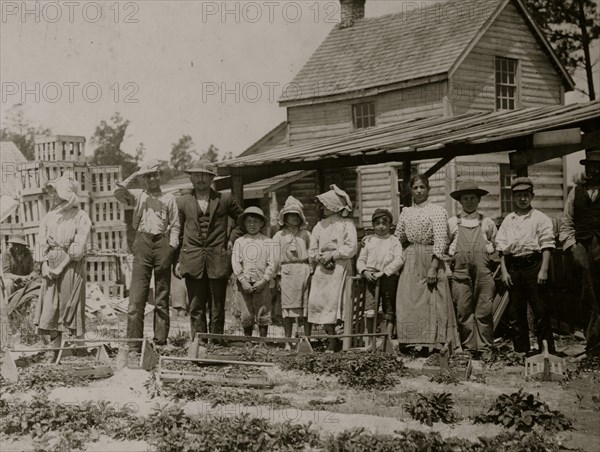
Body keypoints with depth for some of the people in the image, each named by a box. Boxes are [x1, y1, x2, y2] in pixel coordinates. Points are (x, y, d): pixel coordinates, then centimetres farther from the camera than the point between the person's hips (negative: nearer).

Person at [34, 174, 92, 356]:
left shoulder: (80, 217, -4)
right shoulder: (49, 217, 11)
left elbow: (78, 248, -11)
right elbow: (41, 243, 8)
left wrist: (60, 267, -13)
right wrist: (45, 265, -6)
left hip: (71, 266, -4)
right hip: (51, 267, 4)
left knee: (71, 307, -3)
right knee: (50, 307, 0)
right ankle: (56, 350, 4)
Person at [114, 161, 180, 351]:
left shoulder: (169, 198, 14)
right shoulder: (137, 196, 14)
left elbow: (175, 225, 11)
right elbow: (117, 192, -4)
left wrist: (172, 247, 0)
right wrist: (134, 176, -2)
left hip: (162, 242, 1)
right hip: (142, 243, -1)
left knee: (162, 296, 4)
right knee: (137, 296, -8)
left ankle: (161, 341, 8)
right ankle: (134, 344, -9)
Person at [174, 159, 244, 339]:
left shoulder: (225, 200, 9)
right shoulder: (183, 202, 11)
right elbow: (178, 234, 11)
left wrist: (233, 238, 7)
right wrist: (177, 261, 4)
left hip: (218, 261, 0)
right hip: (193, 261, 0)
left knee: (217, 309, 1)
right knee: (196, 309, -1)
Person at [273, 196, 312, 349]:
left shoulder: (305, 234, 14)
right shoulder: (279, 236, 12)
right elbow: (275, 257, 8)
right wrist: (277, 276, 0)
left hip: (304, 270, 0)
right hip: (287, 272, 0)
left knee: (306, 310, -2)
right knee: (287, 309, -1)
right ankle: (287, 342, 4)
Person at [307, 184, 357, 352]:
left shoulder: (346, 224, 4)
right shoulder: (320, 226, 18)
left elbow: (351, 248, -6)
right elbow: (312, 251, 15)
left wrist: (332, 255, -11)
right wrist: (320, 258, -5)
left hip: (339, 267, -5)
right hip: (322, 268, 5)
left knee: (332, 301, -13)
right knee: (316, 302, -4)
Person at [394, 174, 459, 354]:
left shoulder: (437, 211, -2)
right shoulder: (406, 212, 14)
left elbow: (440, 241, -10)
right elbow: (398, 239, 20)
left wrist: (433, 267, -16)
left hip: (430, 260, -5)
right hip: (410, 262, 5)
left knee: (431, 304, -4)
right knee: (408, 303, 0)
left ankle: (430, 347, -2)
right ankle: (411, 345, 4)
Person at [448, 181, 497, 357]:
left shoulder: (487, 222, 13)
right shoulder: (452, 223, 12)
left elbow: (497, 246, 20)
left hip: (483, 271, 0)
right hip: (460, 271, 0)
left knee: (484, 311, -3)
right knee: (463, 311, -3)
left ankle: (485, 347, 2)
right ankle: (468, 347, 3)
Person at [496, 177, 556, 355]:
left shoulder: (540, 218, 1)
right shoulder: (508, 220, 13)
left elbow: (547, 245, -4)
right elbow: (501, 247, 11)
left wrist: (543, 270, -12)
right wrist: (504, 271, 2)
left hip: (532, 265, -4)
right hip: (513, 268, 4)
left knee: (540, 310, -4)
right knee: (516, 311, 7)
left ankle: (547, 349, 1)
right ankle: (521, 349, 15)